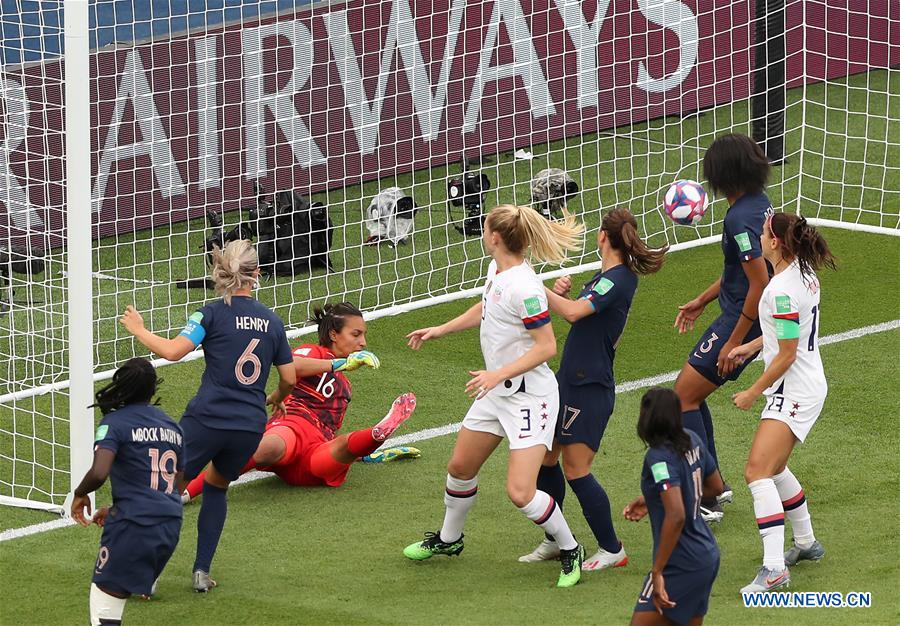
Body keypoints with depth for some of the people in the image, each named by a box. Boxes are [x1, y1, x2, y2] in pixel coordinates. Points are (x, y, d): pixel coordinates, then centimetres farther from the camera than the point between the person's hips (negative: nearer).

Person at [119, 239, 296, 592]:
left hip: (207, 420, -4)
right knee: (216, 486, 27)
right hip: (251, 427, 4)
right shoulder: (272, 321, 9)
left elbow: (173, 351, -16)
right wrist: (275, 399, 38)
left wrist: (139, 330, 0)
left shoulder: (213, 314, -4)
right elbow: (289, 378, 15)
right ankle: (202, 572, 18)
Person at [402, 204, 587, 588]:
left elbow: (546, 346, -25)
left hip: (529, 398, -10)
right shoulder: (497, 270, 2)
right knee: (460, 466, 20)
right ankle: (449, 539, 43)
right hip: (495, 392, 10)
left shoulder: (525, 288, -27)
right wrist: (439, 330, 27)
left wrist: (497, 374, -28)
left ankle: (570, 550, 9)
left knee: (520, 492, -14)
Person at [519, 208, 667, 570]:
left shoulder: (618, 279, -19)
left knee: (576, 470, -6)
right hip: (570, 379, 10)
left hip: (590, 388, -10)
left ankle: (611, 550, 6)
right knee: (544, 457, 14)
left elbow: (574, 312, -31)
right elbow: (580, 315, 23)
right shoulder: (607, 275, 11)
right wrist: (564, 291, 3)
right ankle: (555, 541, 27)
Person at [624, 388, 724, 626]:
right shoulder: (692, 441, 4)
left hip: (681, 566, -9)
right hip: (707, 555, 9)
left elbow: (676, 516, -30)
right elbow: (716, 486, 20)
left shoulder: (659, 457, -21)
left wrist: (657, 572, -25)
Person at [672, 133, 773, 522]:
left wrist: (734, 341, -21)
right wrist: (702, 301, 28)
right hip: (744, 317, 10)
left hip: (742, 321, -10)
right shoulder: (760, 203, 8)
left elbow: (760, 282, -26)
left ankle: (705, 499, -3)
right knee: (691, 393, 18)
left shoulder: (740, 218, -24)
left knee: (684, 396, -4)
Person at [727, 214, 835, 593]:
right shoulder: (804, 274, 6)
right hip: (804, 387, 10)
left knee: (757, 471, -18)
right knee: (774, 468, 25)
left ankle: (774, 569, -26)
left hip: (794, 392, -10)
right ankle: (806, 543, 39)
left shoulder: (783, 290, -24)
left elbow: (786, 355, -21)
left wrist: (753, 393, -12)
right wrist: (752, 346, 20)